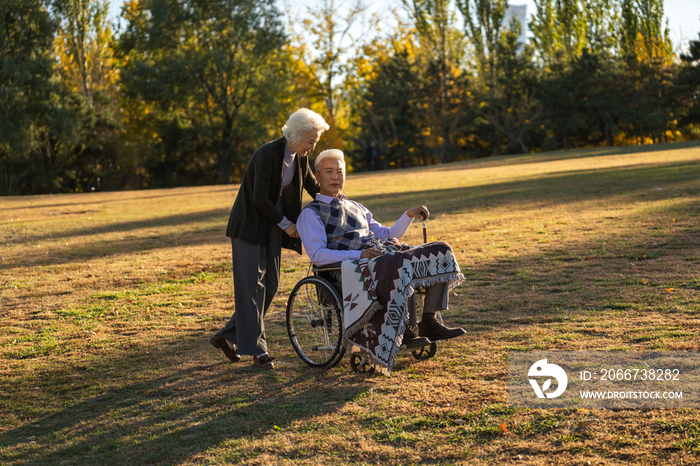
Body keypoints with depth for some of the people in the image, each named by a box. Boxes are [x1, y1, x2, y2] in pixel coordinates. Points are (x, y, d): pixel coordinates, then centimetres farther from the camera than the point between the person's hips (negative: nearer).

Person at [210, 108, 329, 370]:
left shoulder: (299, 158, 4)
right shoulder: (267, 154, -21)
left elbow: (314, 188, 18)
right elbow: (260, 199, -21)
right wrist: (285, 223, -13)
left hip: (272, 224, 8)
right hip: (250, 224, -8)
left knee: (270, 284, 6)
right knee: (252, 285, -6)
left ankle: (227, 337, 15)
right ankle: (258, 350, -4)